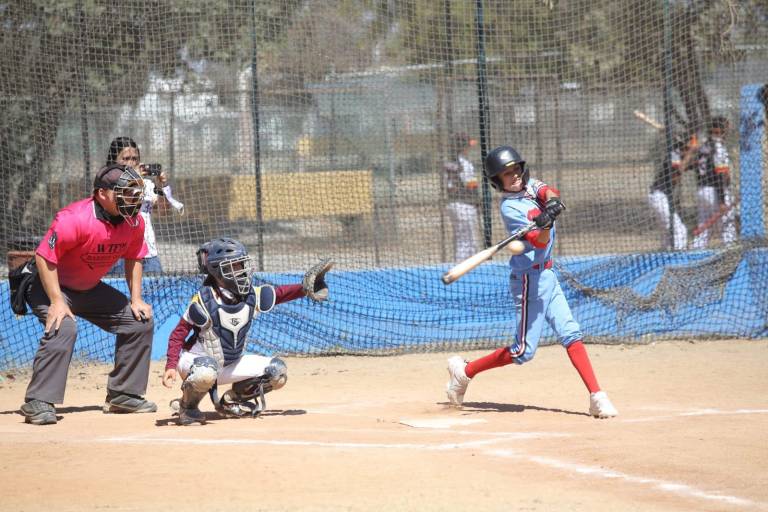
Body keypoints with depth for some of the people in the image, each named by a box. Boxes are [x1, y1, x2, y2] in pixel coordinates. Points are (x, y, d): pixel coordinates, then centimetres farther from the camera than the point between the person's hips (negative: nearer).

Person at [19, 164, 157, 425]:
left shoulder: (134, 222, -10)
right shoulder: (74, 219, -33)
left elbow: (133, 258, 7)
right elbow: (44, 257, -29)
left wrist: (136, 299, 0)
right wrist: (57, 302, -31)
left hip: (90, 289, 8)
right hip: (51, 285, -8)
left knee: (140, 320, 5)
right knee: (63, 328, -33)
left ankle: (122, 395, 15)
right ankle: (38, 403, -28)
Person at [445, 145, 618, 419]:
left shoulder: (530, 185, 6)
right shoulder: (510, 208, -16)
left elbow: (548, 192, -14)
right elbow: (540, 242, -25)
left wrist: (551, 201, -37)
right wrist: (545, 224, -46)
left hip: (546, 275, 8)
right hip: (530, 279, -8)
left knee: (571, 334, 0)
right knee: (523, 351, -5)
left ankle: (597, 397, -4)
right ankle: (465, 371, 10)